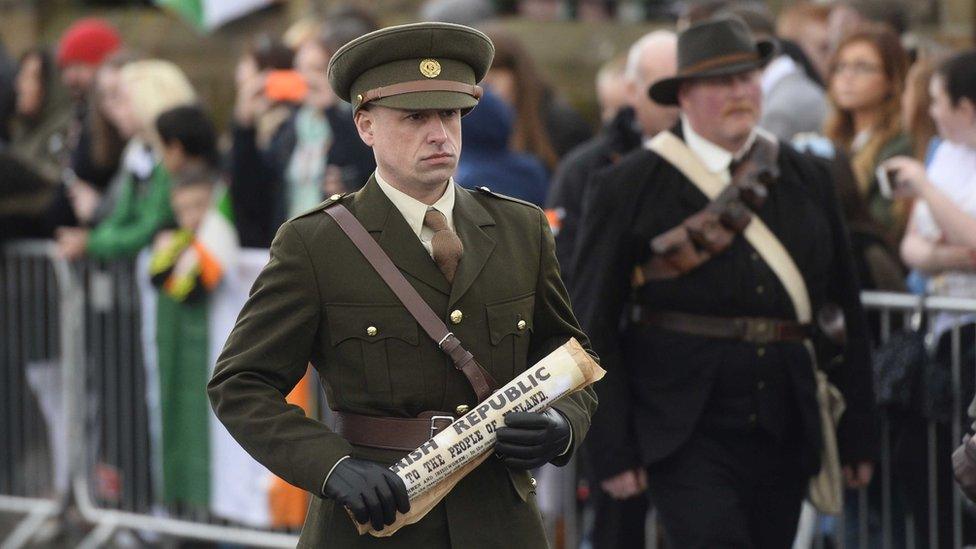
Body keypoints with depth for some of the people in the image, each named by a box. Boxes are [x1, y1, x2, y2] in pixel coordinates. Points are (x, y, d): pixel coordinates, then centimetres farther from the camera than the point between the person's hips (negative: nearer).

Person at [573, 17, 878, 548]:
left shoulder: (807, 180, 11)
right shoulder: (630, 186, -1)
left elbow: (846, 314, 14)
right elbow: (594, 324, -2)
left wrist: (856, 435, 11)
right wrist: (613, 449, -7)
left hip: (783, 438, 5)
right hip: (684, 437, -4)